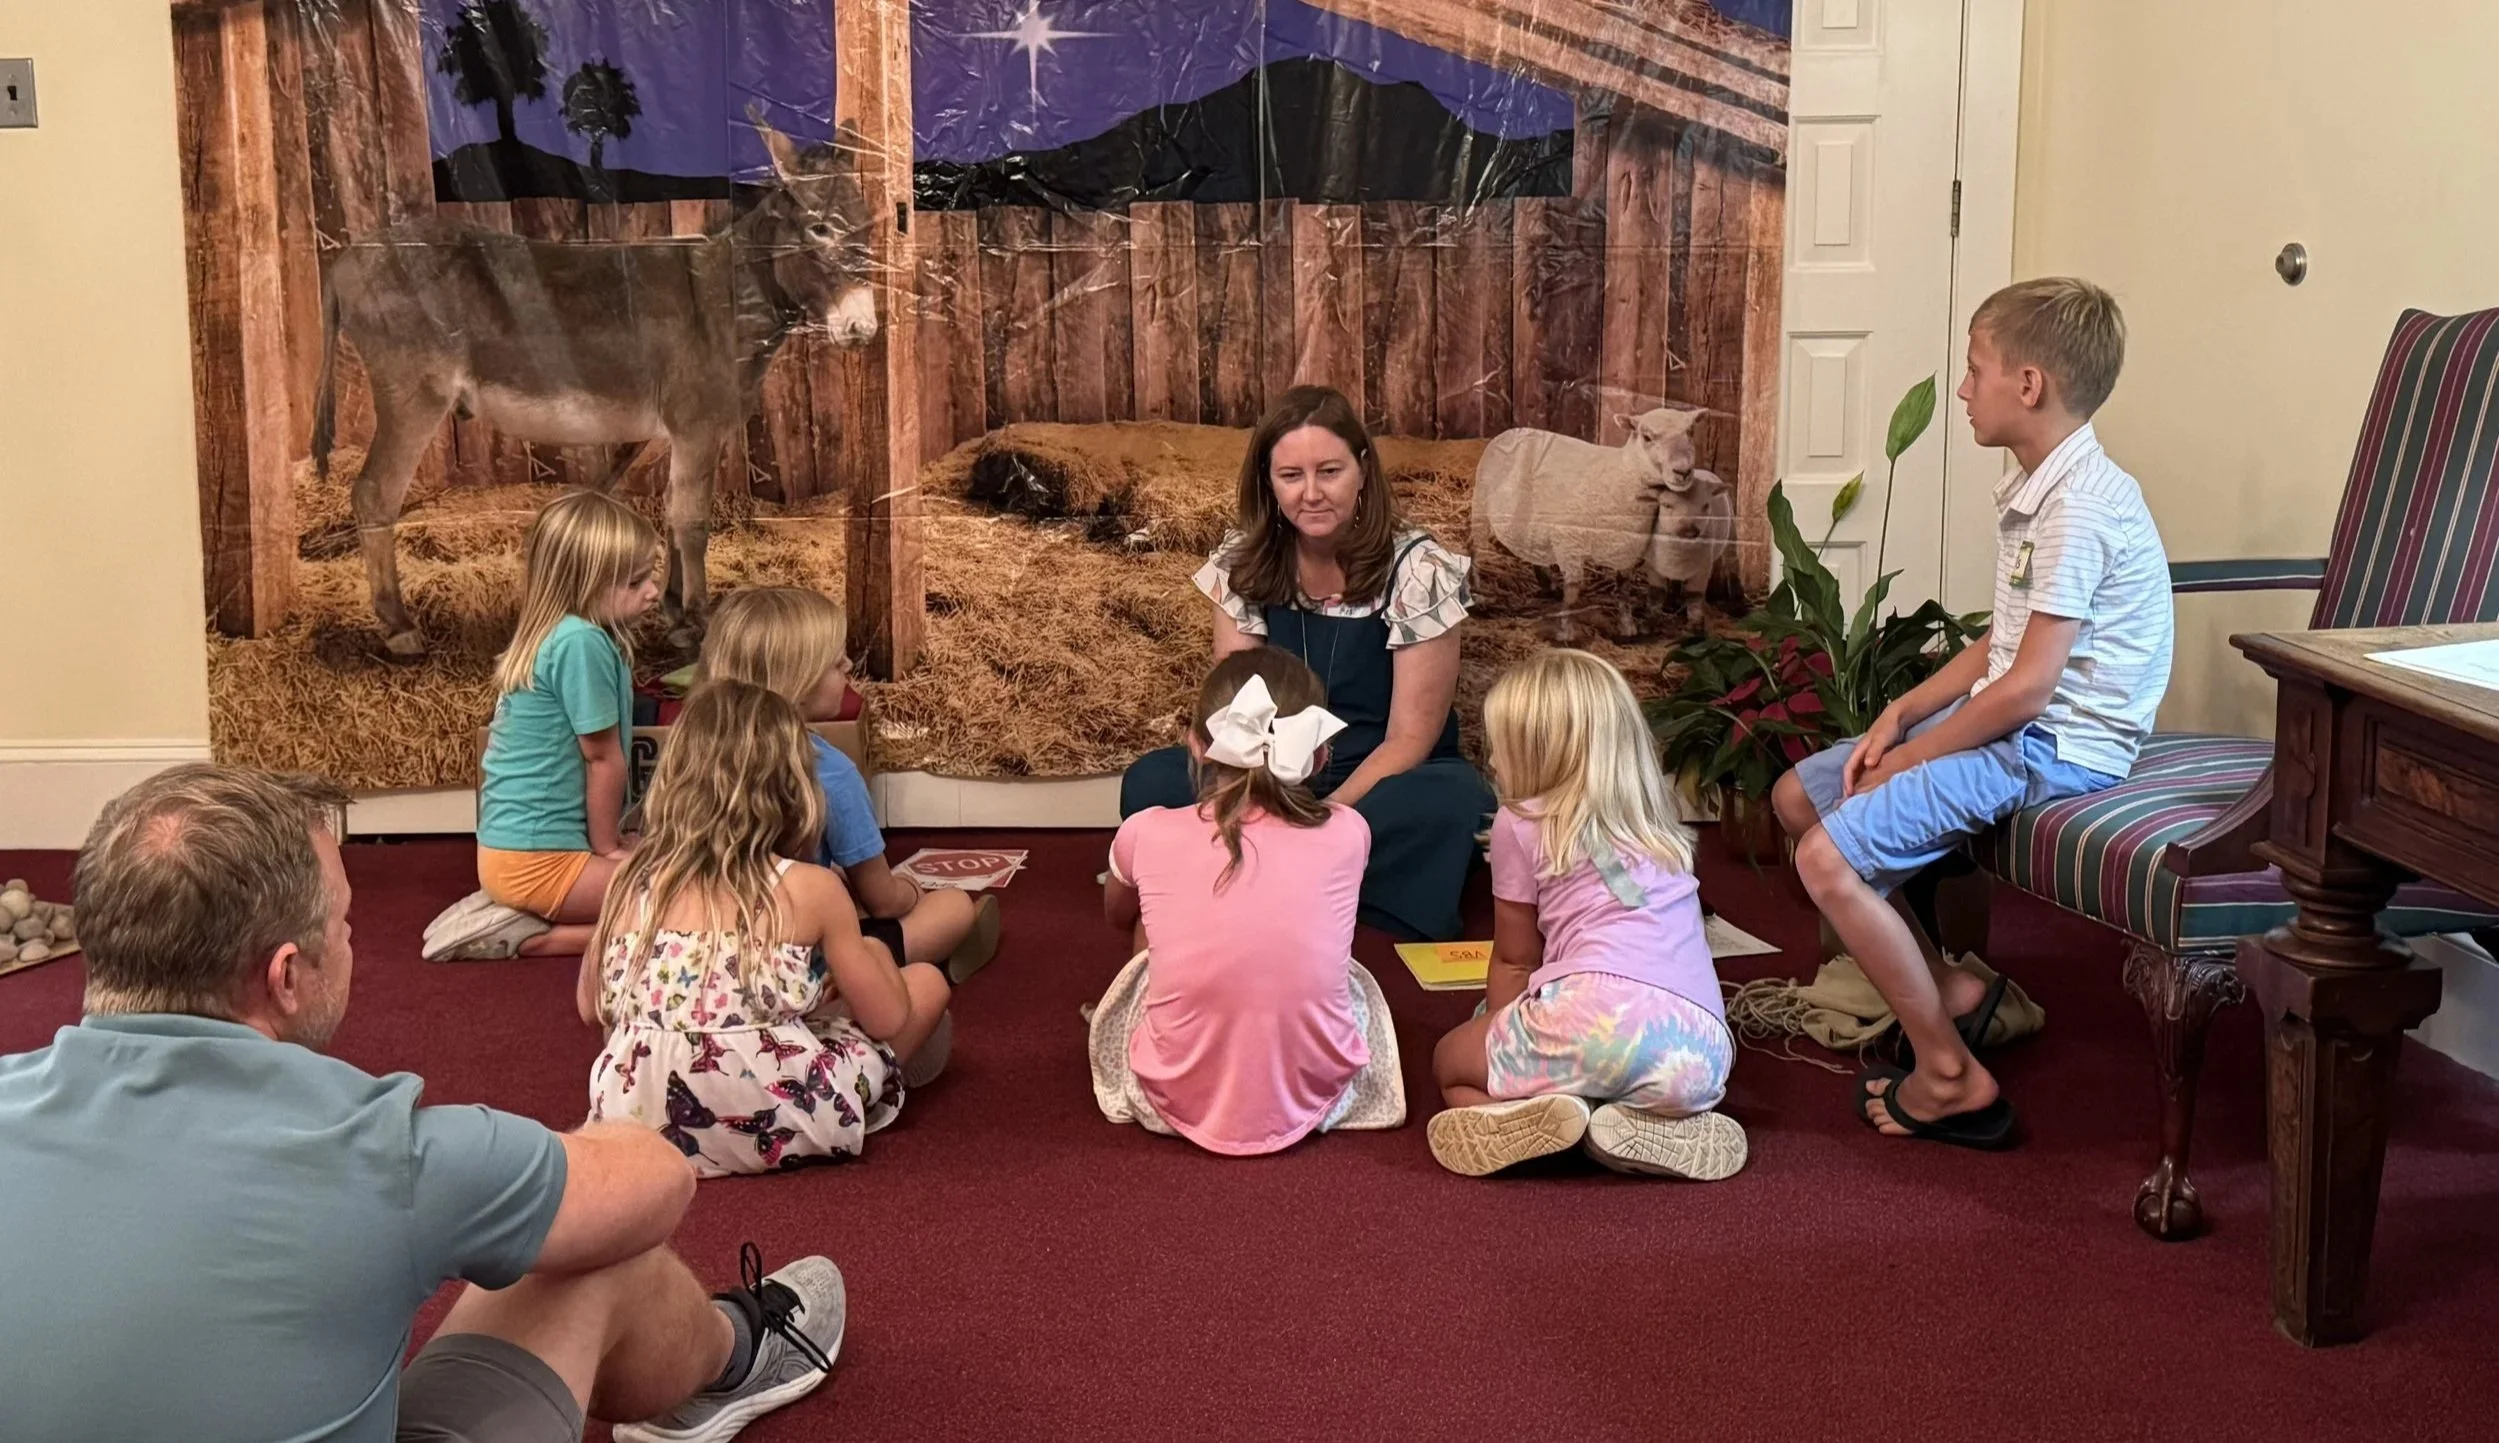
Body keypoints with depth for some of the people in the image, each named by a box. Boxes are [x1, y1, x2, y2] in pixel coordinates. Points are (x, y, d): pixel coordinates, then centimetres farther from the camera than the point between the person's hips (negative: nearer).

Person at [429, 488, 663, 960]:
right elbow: (603, 759, -13)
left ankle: (512, 912, 8)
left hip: (509, 846, 10)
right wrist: (607, 848, -1)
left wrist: (610, 842, 15)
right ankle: (530, 936, -12)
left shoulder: (548, 636, 10)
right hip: (540, 859, -10)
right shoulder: (581, 643, -19)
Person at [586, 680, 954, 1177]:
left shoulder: (632, 881, 5)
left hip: (641, 1119, 5)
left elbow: (591, 1008, 18)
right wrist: (871, 955, 25)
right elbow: (888, 1020, 4)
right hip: (774, 1127, -5)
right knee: (927, 983, 15)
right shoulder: (811, 888, -6)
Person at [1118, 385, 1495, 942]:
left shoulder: (1416, 569, -12)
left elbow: (1409, 738, -13)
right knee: (1150, 783, -24)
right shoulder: (1242, 563, -3)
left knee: (1451, 804, -37)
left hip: (1384, 782, -2)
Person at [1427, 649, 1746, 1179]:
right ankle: (1657, 1129, 3)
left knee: (1452, 1060, 22)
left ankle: (1529, 1115, -10)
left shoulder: (1522, 823, 13)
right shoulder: (1660, 829, 29)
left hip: (1599, 1012, -4)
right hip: (1702, 1054, 5)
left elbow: (1514, 960, 21)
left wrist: (1499, 1035, 39)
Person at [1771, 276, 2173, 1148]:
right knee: (1798, 797, 13)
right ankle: (1941, 987, 15)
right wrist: (1899, 716, 4)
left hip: (2057, 744, -11)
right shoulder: (2036, 489, 10)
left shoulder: (2079, 505, -22)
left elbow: (2027, 685, -25)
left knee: (1829, 857, -20)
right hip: (2008, 716, 11)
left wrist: (1908, 759, -15)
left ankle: (1950, 1076, -8)